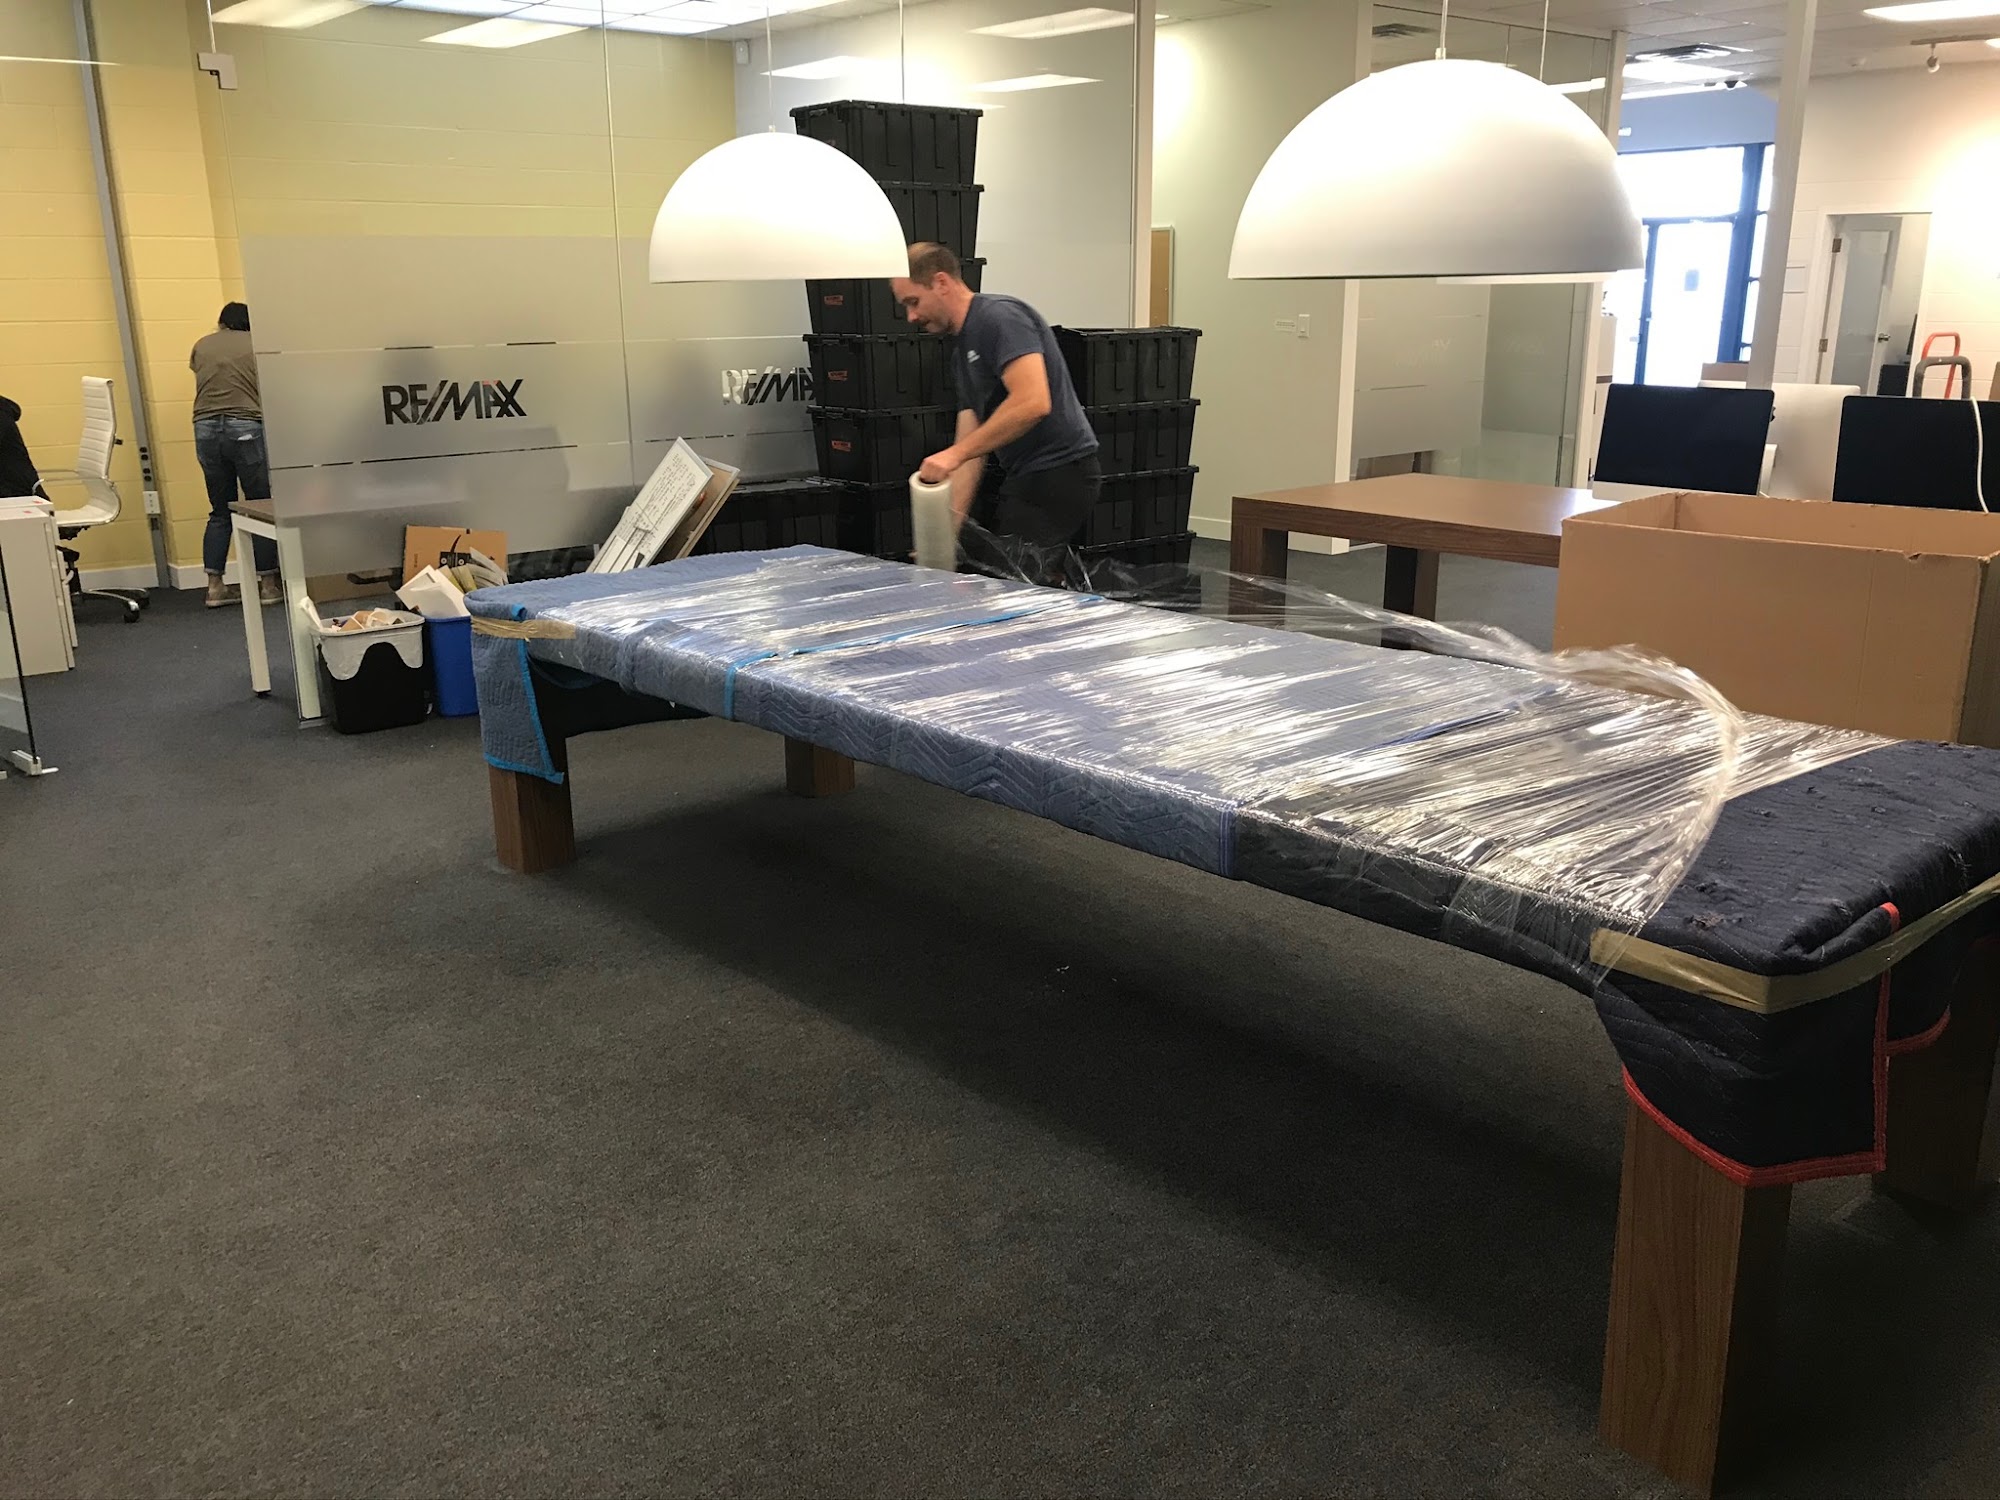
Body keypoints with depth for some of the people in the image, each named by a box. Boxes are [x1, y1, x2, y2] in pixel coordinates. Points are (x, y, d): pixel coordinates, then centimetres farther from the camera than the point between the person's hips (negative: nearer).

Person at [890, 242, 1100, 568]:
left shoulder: (1001, 317, -11)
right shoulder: (963, 353, 18)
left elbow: (1033, 403, -26)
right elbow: (972, 450, 15)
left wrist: (954, 453, -21)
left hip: (1058, 474, -10)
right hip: (1023, 479, 10)